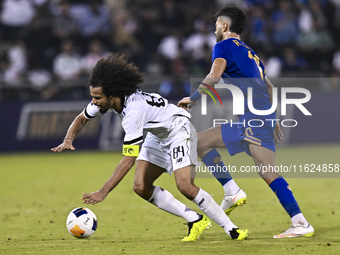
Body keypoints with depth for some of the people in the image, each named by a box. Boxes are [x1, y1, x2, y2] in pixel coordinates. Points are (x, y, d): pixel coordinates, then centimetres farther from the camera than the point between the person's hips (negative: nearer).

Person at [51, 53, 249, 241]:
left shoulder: (134, 110, -38)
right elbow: (82, 119, 7)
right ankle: (195, 221, 3)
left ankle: (231, 229, -13)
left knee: (185, 186, -25)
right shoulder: (103, 101, -14)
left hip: (178, 130, -9)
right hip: (157, 136, 9)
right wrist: (68, 140, -15)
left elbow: (129, 159, -37)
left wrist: (103, 192, -38)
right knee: (141, 187, -6)